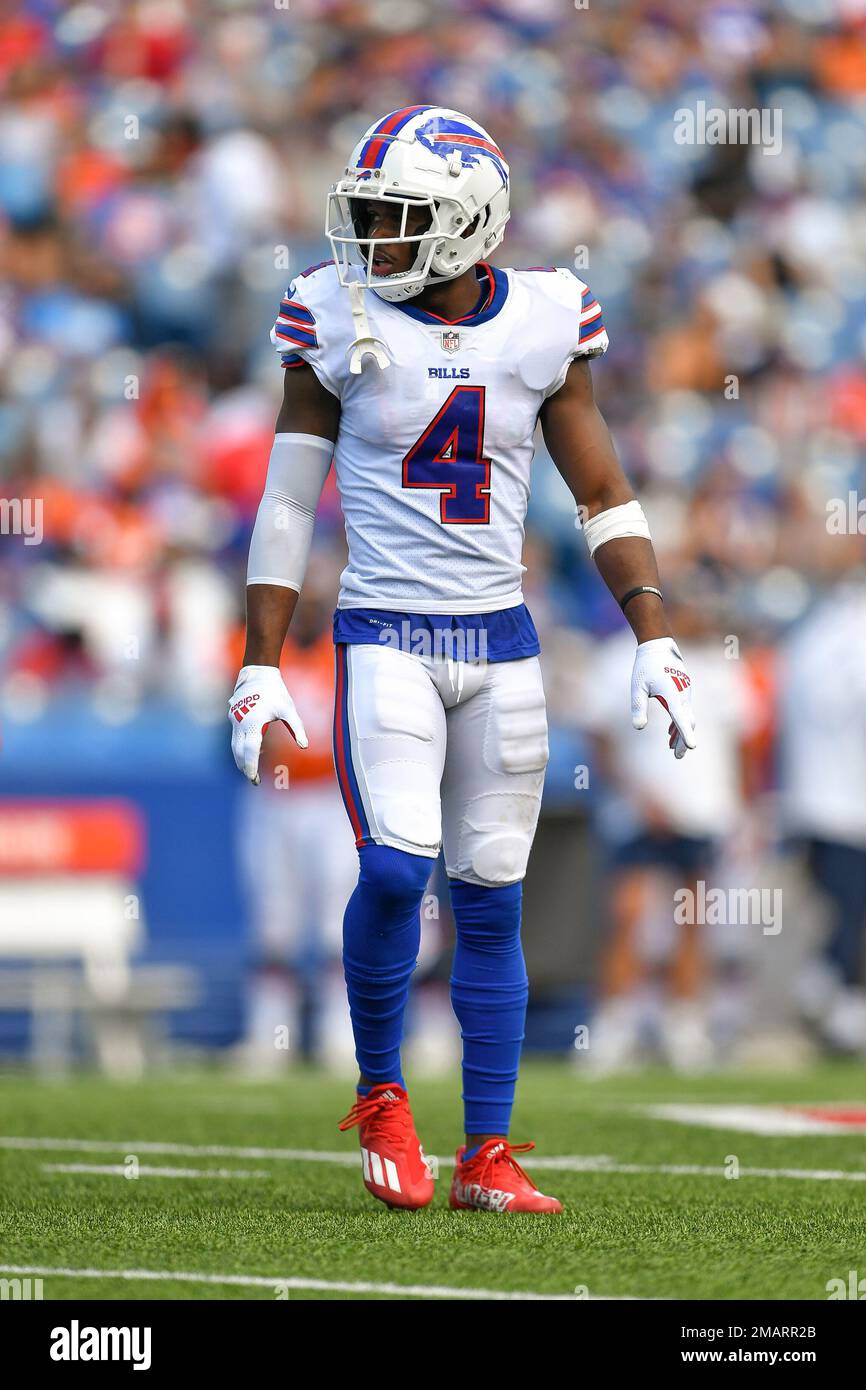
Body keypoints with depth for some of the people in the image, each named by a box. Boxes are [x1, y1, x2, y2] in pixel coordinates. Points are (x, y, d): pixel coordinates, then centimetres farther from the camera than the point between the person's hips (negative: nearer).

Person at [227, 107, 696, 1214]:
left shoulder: (545, 324, 2)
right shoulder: (340, 324, -3)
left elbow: (605, 498, 8)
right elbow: (287, 505, 2)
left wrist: (655, 643, -2)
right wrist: (260, 670, -1)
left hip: (501, 644, 3)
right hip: (385, 635, -2)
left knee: (491, 902, 4)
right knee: (396, 866, -19)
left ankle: (487, 1160, 11)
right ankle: (381, 1096, 4)